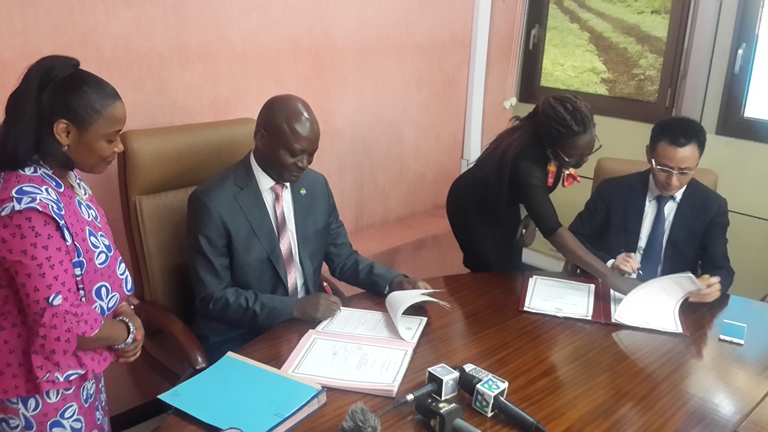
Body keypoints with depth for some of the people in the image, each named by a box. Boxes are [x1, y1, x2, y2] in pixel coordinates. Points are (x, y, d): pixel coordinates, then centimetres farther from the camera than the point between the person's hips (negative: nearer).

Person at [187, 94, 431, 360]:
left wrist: (393, 282, -8)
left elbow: (342, 258, 9)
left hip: (308, 323, 6)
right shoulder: (213, 202, -16)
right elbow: (213, 298, -15)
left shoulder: (316, 186, 1)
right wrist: (294, 308, -25)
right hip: (239, 338, -5)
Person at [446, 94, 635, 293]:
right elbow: (552, 230, -47)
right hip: (472, 208, -6)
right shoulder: (525, 163, -42)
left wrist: (533, 217, -16)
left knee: (512, 274, 6)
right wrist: (612, 279, -50)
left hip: (505, 204, 6)